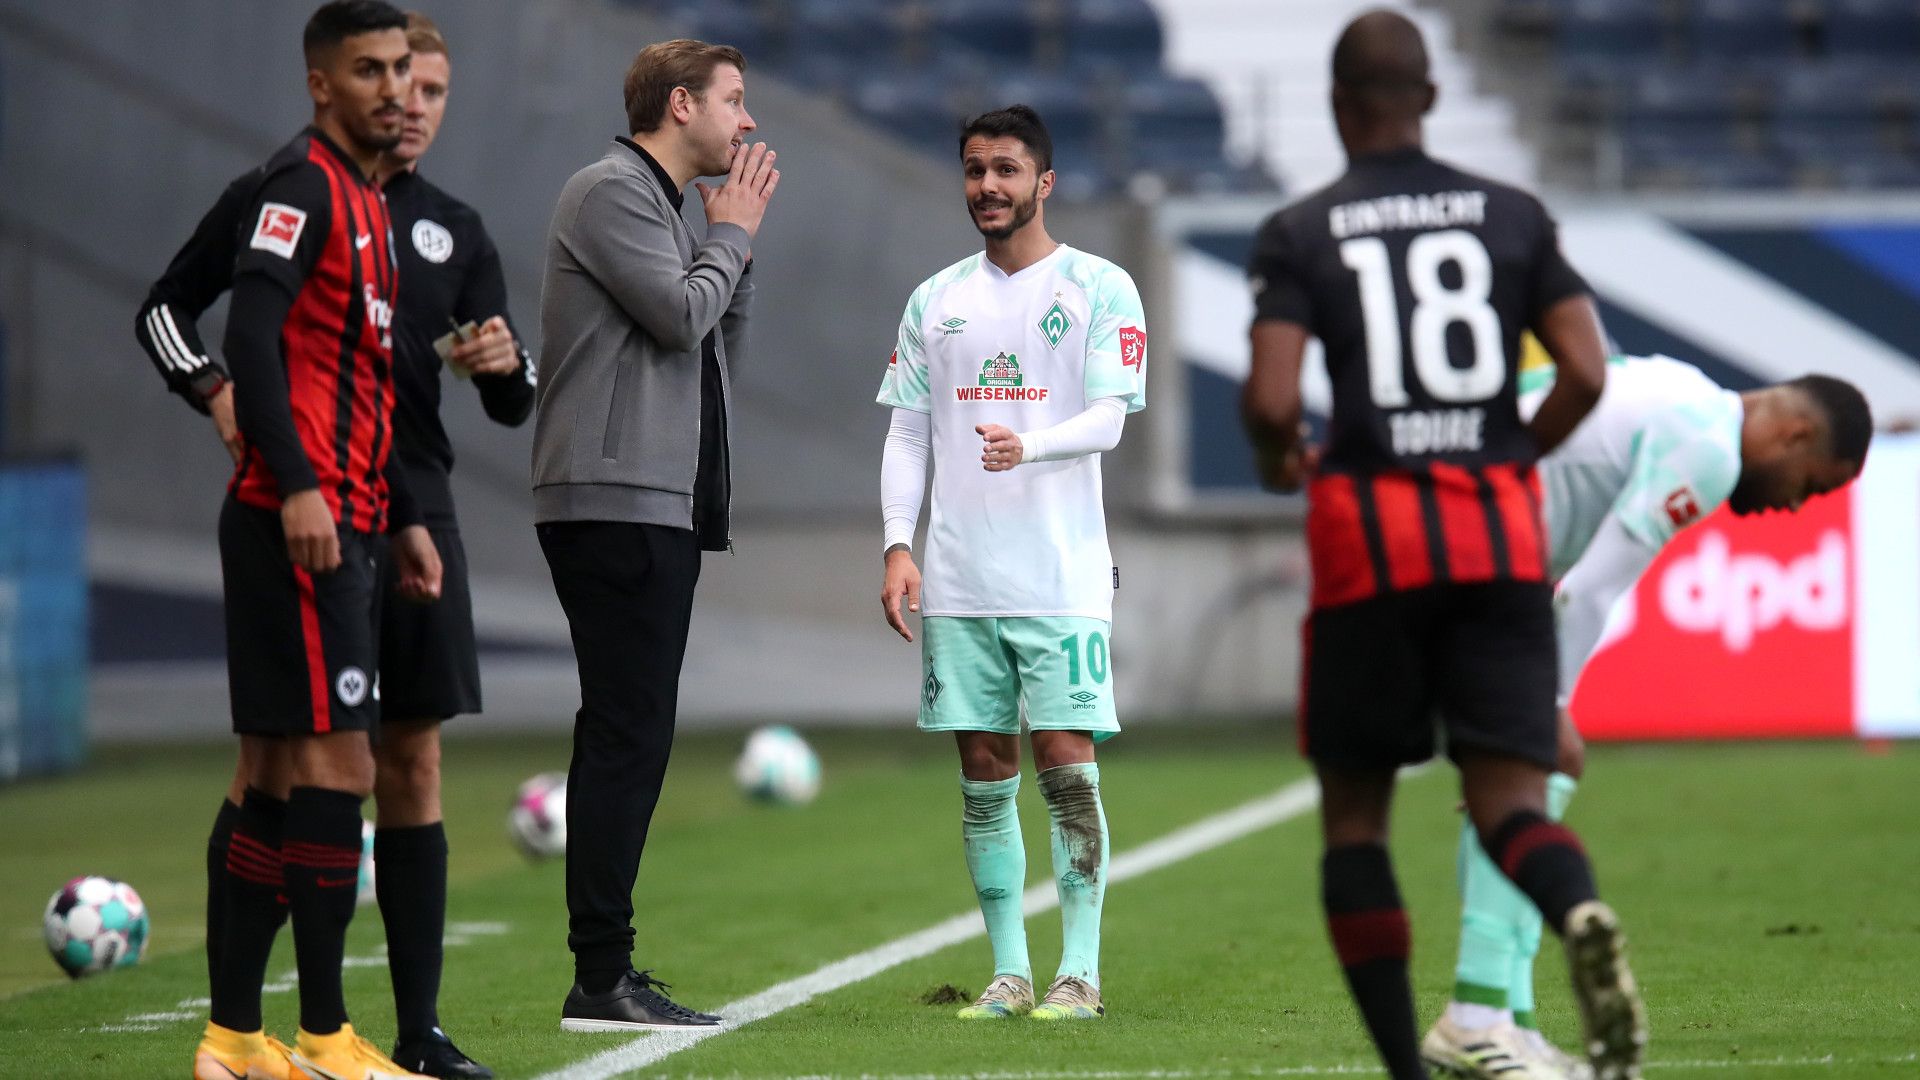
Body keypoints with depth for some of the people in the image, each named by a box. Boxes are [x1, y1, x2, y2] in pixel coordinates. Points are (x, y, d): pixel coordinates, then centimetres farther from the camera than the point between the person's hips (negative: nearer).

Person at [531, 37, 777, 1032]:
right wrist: (731, 235, -1)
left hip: (657, 509, 11)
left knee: (627, 741, 10)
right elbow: (684, 315, -17)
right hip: (616, 500, -11)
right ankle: (601, 979, -14)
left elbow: (723, 352, 22)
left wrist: (739, 243, 11)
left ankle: (607, 974, 12)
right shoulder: (610, 192, -7)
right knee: (628, 736, -13)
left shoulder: (659, 205, 24)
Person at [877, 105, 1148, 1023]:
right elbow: (906, 433, 13)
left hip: (1061, 576, -4)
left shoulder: (1100, 289, 0)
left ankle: (1079, 973, -4)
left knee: (1068, 766, -8)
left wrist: (1026, 446, -27)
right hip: (958, 582, 4)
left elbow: (1107, 419, -8)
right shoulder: (935, 300, 13)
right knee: (983, 774, 5)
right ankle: (1008, 973, 10)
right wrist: (897, 545, 1)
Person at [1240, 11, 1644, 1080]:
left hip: (1369, 535, -2)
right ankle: (1583, 913, -34)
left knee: (1355, 813, 12)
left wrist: (1282, 460, 11)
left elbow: (1272, 402, -11)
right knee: (1509, 797, 1)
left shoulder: (1300, 234, 0)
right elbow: (1586, 374, 0)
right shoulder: (1513, 216, 7)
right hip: (1501, 534, 2)